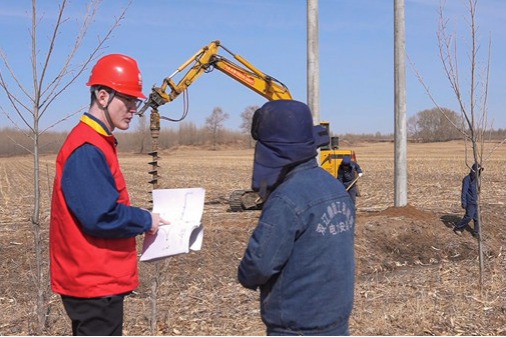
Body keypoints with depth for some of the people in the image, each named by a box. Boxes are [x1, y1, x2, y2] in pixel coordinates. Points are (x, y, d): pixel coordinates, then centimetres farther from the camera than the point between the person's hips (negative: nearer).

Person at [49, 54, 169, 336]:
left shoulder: (98, 144, 12)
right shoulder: (86, 150, -20)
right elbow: (100, 216, -26)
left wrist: (140, 219, 5)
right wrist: (146, 220, -11)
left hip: (99, 278, 10)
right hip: (95, 282, -10)